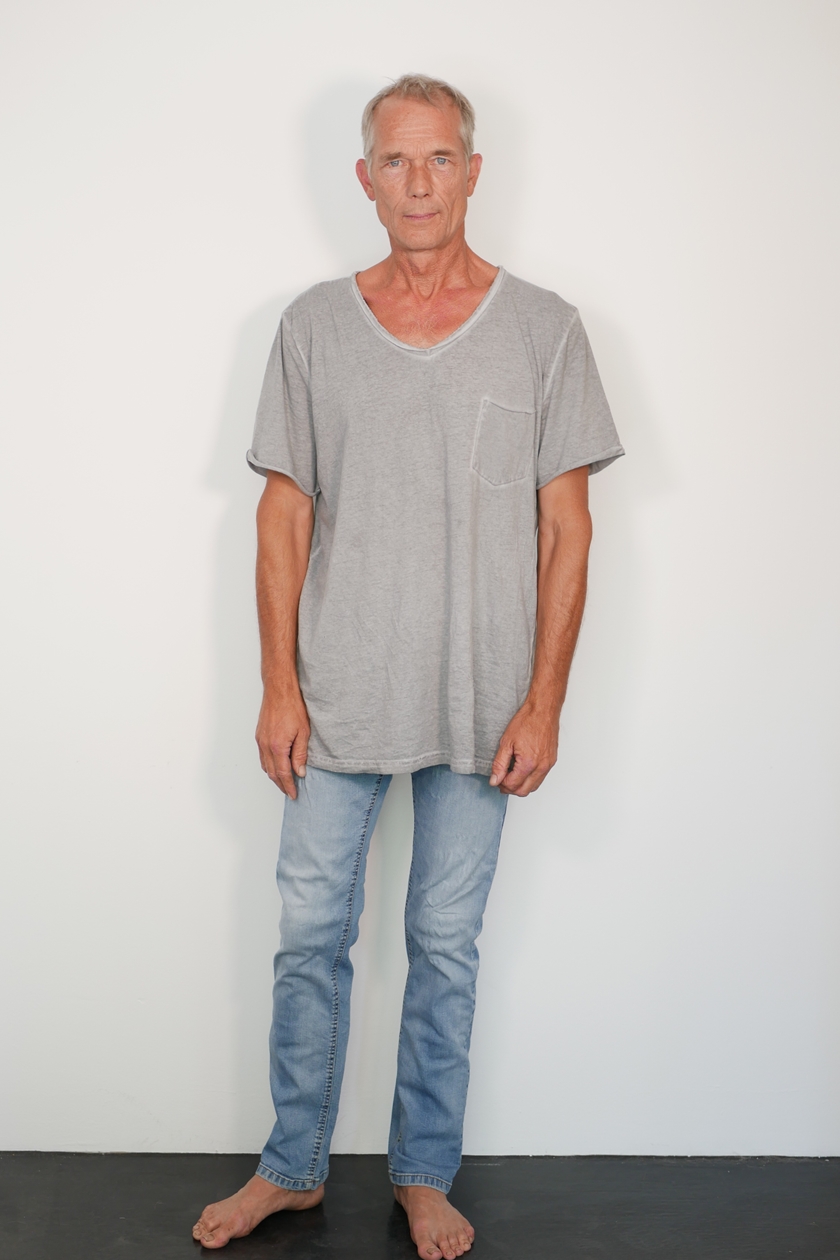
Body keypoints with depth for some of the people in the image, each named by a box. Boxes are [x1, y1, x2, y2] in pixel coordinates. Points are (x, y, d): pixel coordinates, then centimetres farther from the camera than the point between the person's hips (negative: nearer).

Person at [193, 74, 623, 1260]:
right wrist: (279, 685, -2)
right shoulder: (314, 325, 2)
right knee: (310, 938, 9)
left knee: (447, 947, 11)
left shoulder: (544, 328, -2)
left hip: (480, 705, -1)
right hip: (339, 697, 1)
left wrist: (542, 703, -7)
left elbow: (567, 526, -2)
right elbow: (284, 515, 3)